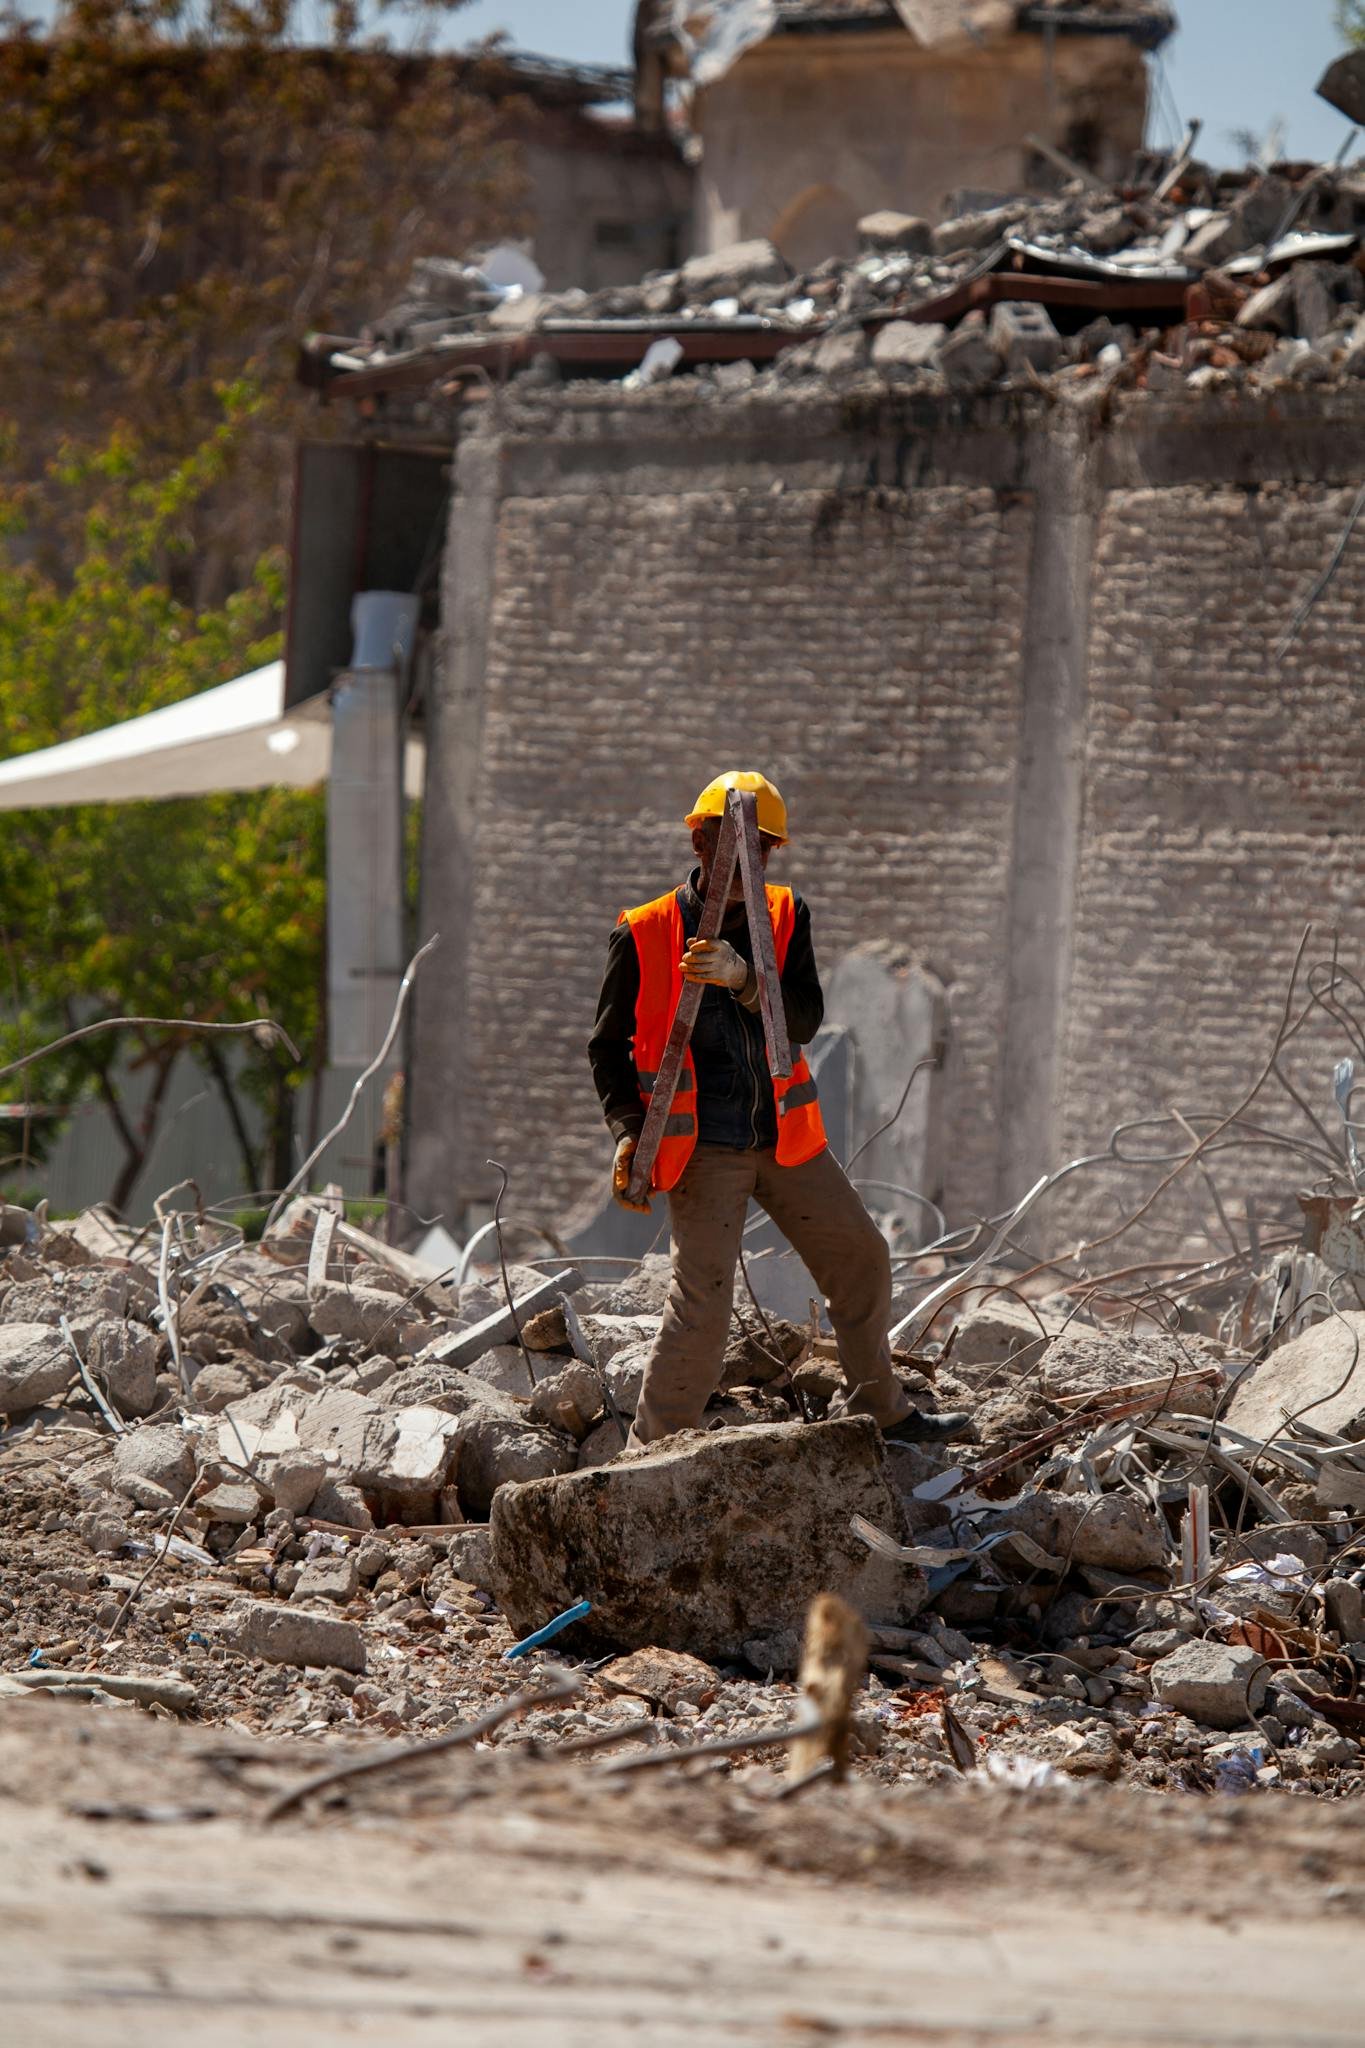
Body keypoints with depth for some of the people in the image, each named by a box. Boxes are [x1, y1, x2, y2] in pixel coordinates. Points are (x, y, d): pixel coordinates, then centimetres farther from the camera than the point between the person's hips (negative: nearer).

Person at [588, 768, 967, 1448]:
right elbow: (608, 1047, 0)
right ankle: (654, 1451, -2)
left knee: (860, 1257, 12)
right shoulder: (643, 936, -6)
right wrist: (628, 1131, -14)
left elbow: (805, 1019, -9)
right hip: (702, 1148, -5)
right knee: (702, 1304, -13)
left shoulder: (785, 918, 3)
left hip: (785, 1136, 5)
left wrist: (744, 980, -28)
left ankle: (882, 1411, 31)